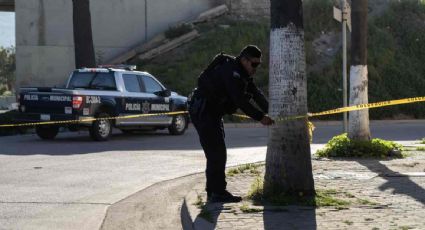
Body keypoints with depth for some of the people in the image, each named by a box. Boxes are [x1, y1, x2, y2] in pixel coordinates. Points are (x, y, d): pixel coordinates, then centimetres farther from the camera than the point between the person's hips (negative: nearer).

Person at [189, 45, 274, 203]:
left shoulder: (242, 73, 10)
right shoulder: (231, 71, -23)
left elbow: (257, 94, 7)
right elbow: (240, 101, -29)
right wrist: (260, 117, -27)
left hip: (212, 113, 11)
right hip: (202, 111, -11)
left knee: (216, 153, 13)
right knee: (216, 152, -12)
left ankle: (213, 192, 19)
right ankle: (218, 193, -11)